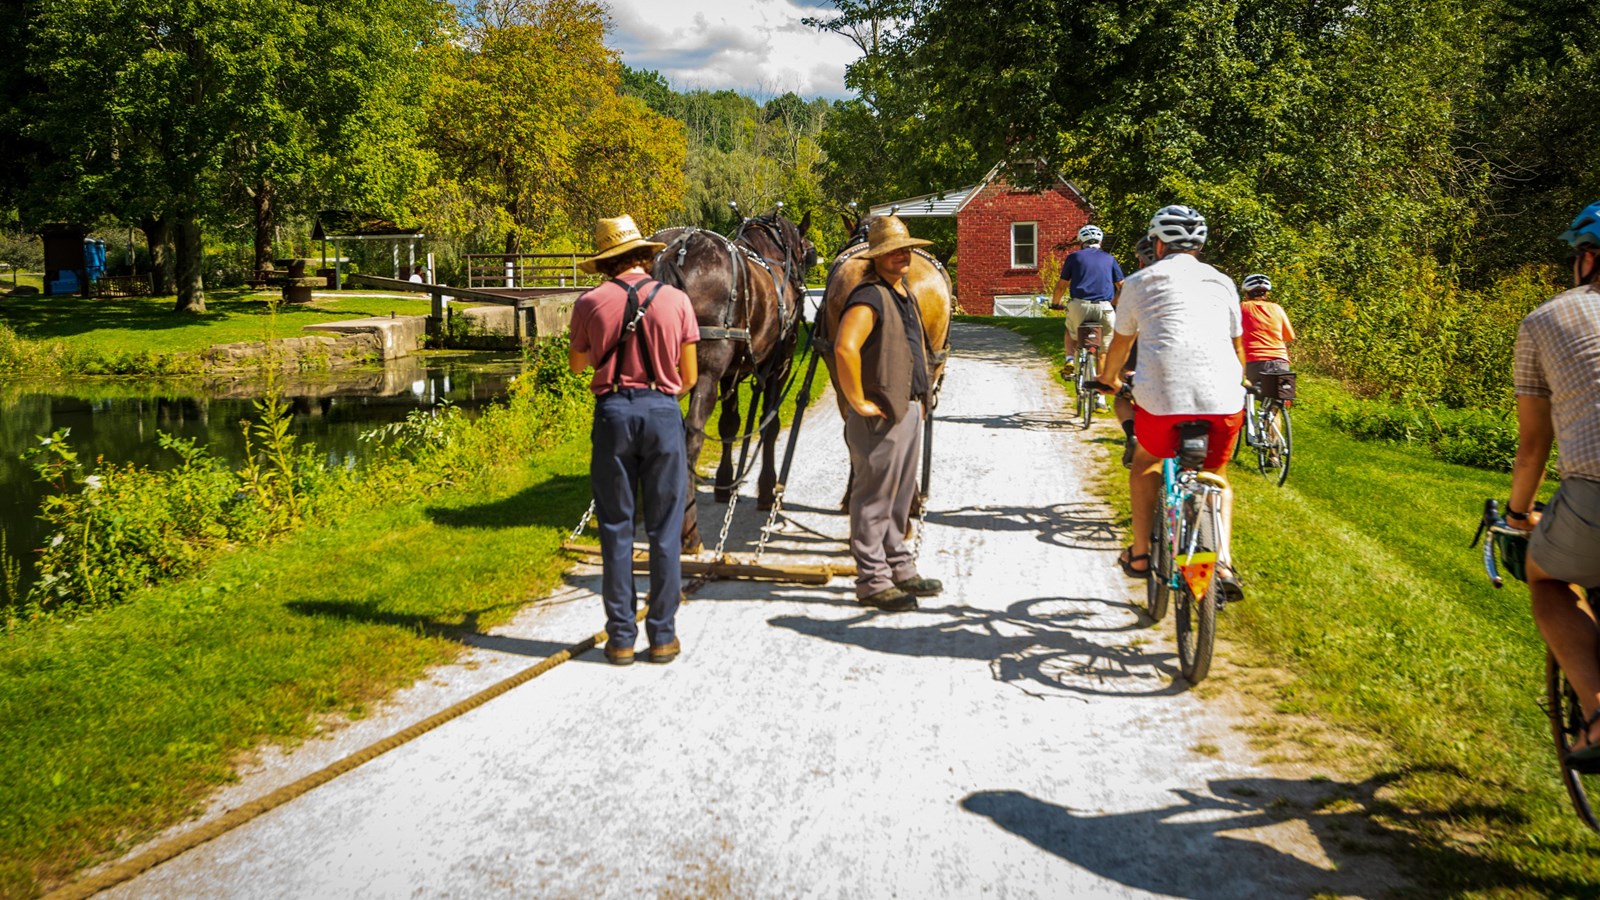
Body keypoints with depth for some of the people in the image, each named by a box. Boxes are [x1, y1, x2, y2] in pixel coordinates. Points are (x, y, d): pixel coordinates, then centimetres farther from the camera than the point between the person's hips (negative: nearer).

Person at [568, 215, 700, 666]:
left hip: (613, 412, 0)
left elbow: (576, 363, 14)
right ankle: (662, 636, 11)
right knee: (664, 530, 7)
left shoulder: (590, 304, -2)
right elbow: (689, 377, 4)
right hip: (663, 412, 0)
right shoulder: (676, 300, -1)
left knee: (616, 528, 8)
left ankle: (621, 637, 11)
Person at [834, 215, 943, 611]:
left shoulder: (905, 293, 15)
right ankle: (872, 582, 7)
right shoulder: (870, 297, -17)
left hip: (910, 410, 10)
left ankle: (900, 568, 30)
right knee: (875, 499, -1)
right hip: (881, 415, -10)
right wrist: (858, 402, -24)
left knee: (900, 497, 18)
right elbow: (845, 348, -32)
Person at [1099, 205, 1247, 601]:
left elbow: (1121, 342, 27)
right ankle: (1222, 560, 8)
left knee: (1145, 463, 28)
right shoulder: (1222, 283, 21)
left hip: (1162, 398, -2)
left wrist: (1112, 381, 48)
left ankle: (1140, 554, 27)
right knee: (1215, 478, 26)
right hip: (1223, 402, 2)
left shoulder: (1139, 282, 14)